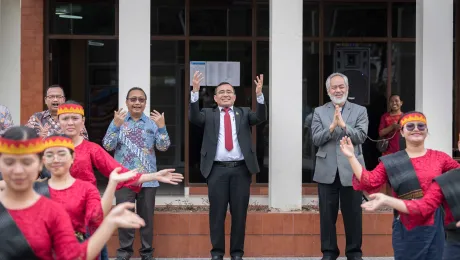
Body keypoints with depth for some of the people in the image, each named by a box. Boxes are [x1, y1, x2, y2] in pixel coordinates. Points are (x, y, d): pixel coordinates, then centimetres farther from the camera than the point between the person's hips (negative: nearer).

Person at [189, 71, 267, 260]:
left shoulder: (244, 113, 14)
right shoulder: (208, 115, 11)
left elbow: (261, 117, -3)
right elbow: (194, 117, -8)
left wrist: (259, 94, -19)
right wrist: (195, 92, -19)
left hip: (241, 169, 1)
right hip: (217, 169, -1)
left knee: (239, 212, 5)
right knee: (217, 212, 3)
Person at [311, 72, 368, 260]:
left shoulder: (360, 111, 4)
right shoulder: (319, 112, 6)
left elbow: (361, 137, -7)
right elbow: (316, 139, -3)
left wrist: (343, 125, -21)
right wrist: (331, 127, -18)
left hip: (351, 170, -1)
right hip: (327, 171, 1)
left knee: (353, 214, 6)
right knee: (327, 214, 7)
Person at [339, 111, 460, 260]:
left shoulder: (439, 158, 3)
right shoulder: (392, 162, 0)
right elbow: (369, 181, -7)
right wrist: (351, 157, -13)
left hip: (434, 225, 1)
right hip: (407, 228, -1)